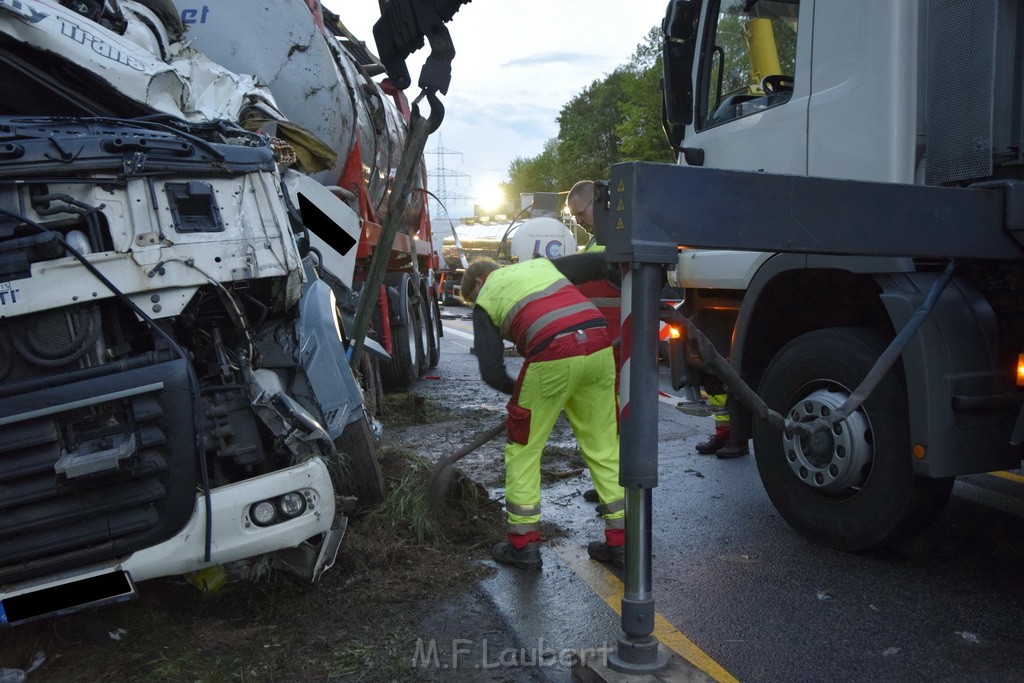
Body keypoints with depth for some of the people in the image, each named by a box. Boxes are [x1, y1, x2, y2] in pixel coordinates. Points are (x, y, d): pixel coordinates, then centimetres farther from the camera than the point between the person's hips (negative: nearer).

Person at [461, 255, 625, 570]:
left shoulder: (486, 300, 17)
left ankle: (523, 545, 19)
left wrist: (520, 392, 25)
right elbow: (603, 262, 20)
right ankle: (620, 543, 20)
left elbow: (491, 372, 7)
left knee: (523, 450, 13)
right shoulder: (543, 265, 29)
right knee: (605, 449, 15)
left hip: (552, 358, -4)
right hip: (600, 347, 5)